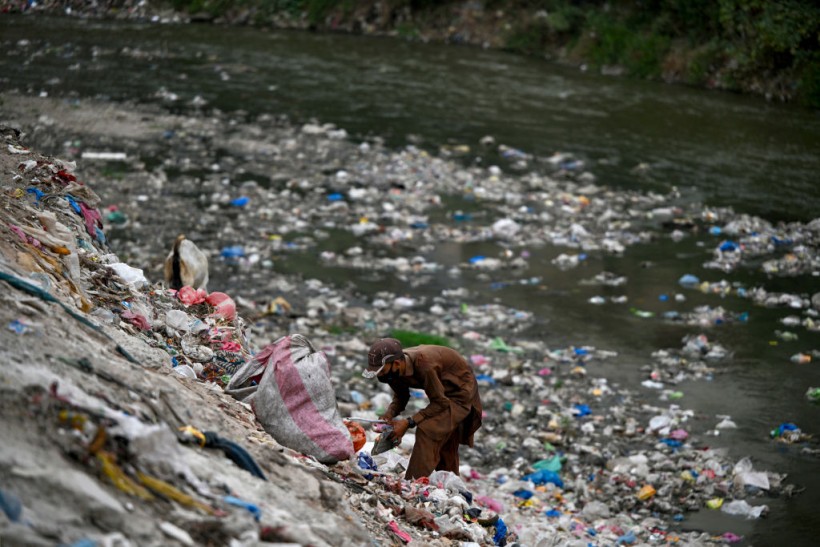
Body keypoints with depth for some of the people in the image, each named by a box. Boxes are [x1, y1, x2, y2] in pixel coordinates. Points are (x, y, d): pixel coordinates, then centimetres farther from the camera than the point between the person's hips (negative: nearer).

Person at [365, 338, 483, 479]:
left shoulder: (424, 365, -38)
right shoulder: (394, 369, -14)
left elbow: (440, 403, -29)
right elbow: (400, 396, 3)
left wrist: (409, 422, -31)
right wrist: (389, 414, -17)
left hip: (461, 391, -9)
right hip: (443, 392, 9)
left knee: (426, 430, -23)